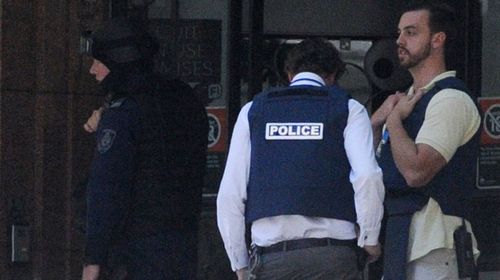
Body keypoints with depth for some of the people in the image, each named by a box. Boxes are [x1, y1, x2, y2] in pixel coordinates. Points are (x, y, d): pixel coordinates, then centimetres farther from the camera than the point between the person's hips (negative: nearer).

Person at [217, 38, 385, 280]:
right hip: (333, 256, -2)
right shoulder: (348, 109, 9)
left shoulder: (254, 110, 15)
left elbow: (230, 195, 9)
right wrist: (370, 240, 5)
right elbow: (367, 177, -7)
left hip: (270, 255, 2)